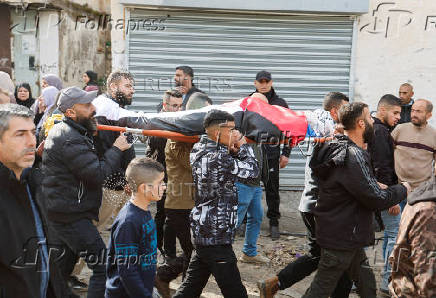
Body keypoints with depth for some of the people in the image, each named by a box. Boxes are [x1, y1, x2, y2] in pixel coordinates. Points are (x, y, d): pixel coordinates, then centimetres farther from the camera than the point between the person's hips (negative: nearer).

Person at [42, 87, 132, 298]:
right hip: (71, 216, -11)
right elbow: (98, 174, -23)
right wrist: (116, 149, -11)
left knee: (63, 265, 25)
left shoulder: (61, 130, 12)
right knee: (104, 267, -8)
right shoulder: (70, 140, -21)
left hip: (60, 213, 11)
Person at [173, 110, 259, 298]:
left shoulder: (198, 150, 6)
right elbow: (253, 171, -12)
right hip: (217, 239, -9)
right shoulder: (218, 158, -21)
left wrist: (233, 151, -3)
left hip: (201, 231, 9)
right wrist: (242, 145, 0)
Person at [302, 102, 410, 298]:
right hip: (341, 238, -10)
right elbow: (377, 200, -23)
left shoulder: (338, 148, 7)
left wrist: (377, 186, 9)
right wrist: (403, 189, -6)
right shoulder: (353, 157, -26)